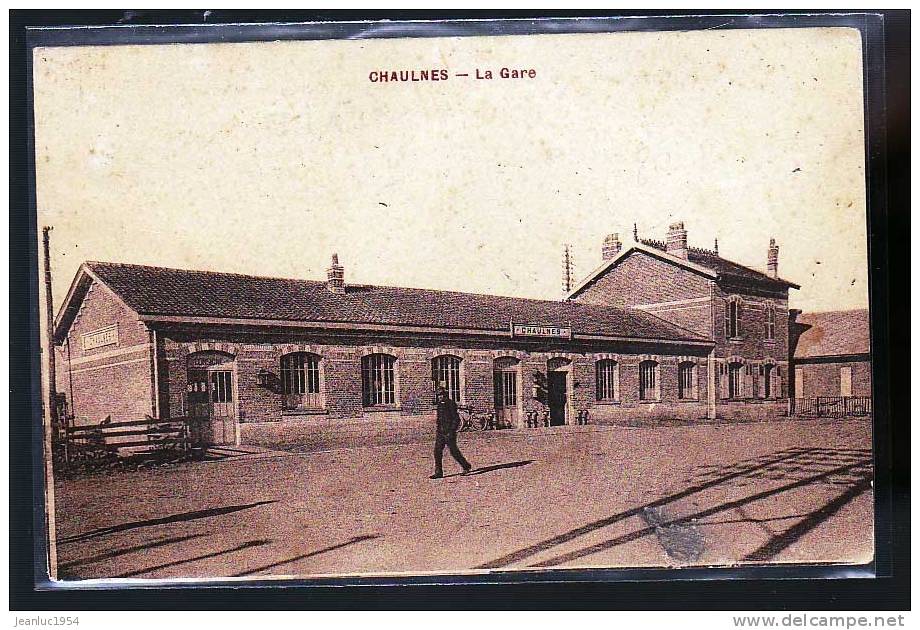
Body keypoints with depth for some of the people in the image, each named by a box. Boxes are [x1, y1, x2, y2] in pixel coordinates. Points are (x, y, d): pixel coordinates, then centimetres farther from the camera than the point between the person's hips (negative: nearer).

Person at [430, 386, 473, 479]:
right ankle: (438, 472, 3)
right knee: (437, 451, -1)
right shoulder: (440, 404, 12)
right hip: (441, 432, 7)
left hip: (449, 433, -7)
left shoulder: (451, 404, -11)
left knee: (454, 451, 1)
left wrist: (451, 431, -18)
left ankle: (466, 466, 20)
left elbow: (456, 419, -14)